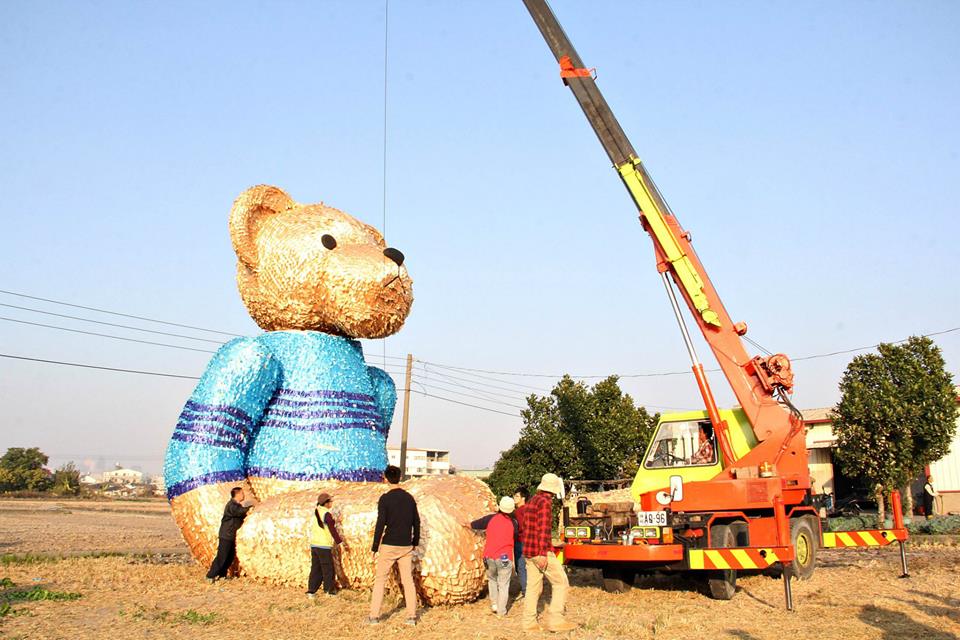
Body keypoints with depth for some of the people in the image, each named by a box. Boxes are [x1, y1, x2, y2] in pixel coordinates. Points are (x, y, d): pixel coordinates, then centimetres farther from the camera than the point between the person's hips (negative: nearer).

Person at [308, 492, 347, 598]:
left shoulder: (315, 513, 9)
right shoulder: (327, 514, -13)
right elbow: (333, 530, -14)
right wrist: (341, 542, -8)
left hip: (314, 545, 7)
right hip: (324, 546, -7)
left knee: (315, 568, 12)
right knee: (328, 569, 5)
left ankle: (311, 590, 10)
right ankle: (329, 590, 11)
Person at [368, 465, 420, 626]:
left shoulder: (385, 499, -10)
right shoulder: (409, 498, 5)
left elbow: (380, 524, -13)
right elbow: (416, 522, 10)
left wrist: (375, 548, -7)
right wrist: (415, 542, 21)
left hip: (389, 546, -4)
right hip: (406, 546, 4)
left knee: (380, 580, 7)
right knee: (408, 580, 9)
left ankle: (374, 616, 8)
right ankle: (411, 616, 8)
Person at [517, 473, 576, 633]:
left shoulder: (531, 501, 15)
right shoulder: (545, 502, -13)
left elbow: (523, 528, 21)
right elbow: (544, 530, -20)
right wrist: (543, 554, -22)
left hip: (528, 551, 9)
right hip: (542, 551, -9)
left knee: (533, 586, 11)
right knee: (561, 582, -1)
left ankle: (529, 623, 12)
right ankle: (555, 620, -5)